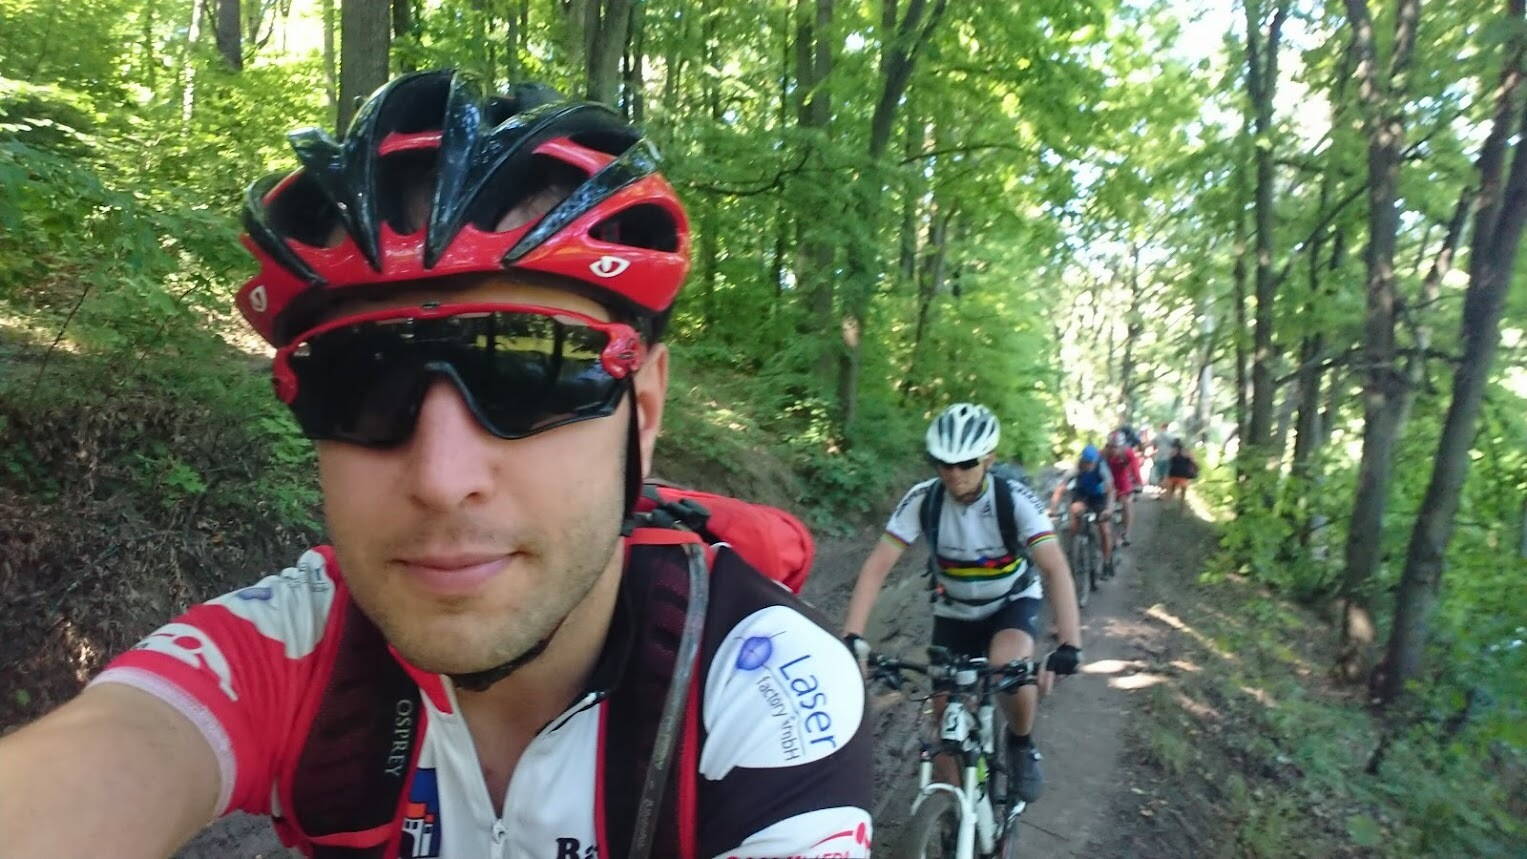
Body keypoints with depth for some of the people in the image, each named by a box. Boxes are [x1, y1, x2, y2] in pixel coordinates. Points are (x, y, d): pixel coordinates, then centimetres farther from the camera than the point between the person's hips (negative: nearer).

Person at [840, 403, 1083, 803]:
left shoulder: (1016, 499, -26)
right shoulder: (922, 499, -22)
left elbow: (1055, 568, -35)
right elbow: (877, 565, -27)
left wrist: (1069, 645, -47)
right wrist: (852, 636, -38)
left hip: (1013, 602, -2)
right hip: (955, 611, 2)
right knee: (945, 714, -2)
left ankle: (1022, 743, 1)